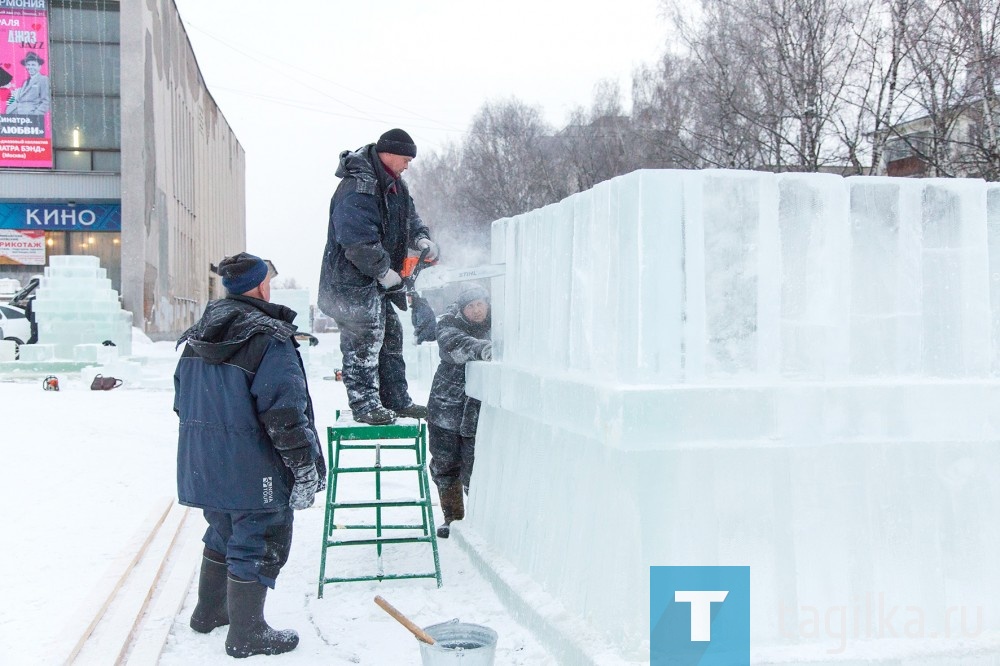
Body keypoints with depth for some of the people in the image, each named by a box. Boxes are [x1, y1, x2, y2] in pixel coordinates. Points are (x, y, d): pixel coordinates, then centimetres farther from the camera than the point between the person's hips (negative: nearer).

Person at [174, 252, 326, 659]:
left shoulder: (199, 335, 9)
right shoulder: (269, 339, -18)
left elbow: (182, 397, 18)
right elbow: (284, 411, -22)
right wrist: (305, 465, -15)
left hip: (203, 465, 9)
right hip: (252, 471, -8)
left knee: (223, 534, 25)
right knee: (257, 544, 4)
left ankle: (209, 612, 39)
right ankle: (247, 634, 14)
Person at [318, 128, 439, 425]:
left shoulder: (394, 184, 10)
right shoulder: (358, 188, -23)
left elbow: (409, 216, 19)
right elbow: (358, 240, -30)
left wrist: (421, 238, -2)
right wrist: (384, 271, -22)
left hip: (380, 280, 11)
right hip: (353, 279, -11)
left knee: (391, 337, 14)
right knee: (365, 341, -5)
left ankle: (397, 400, 23)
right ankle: (365, 404, 4)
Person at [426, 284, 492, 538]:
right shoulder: (449, 323, -4)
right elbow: (455, 344, -25)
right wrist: (481, 348, -45)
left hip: (479, 412, -1)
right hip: (445, 409, 1)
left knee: (475, 470, -4)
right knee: (444, 465, 10)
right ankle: (453, 517, 28)